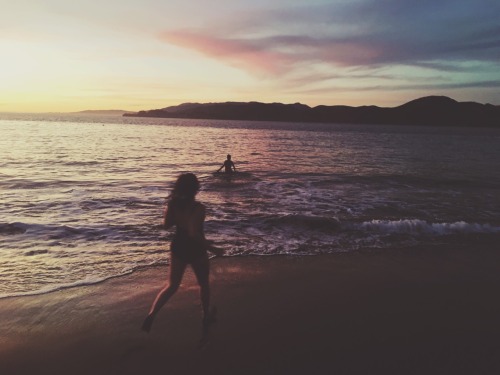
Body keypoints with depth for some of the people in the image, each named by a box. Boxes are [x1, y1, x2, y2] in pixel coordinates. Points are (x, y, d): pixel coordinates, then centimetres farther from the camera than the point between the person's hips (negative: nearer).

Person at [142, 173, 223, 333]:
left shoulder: (173, 203, -6)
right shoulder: (197, 207, -24)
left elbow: (166, 224, 6)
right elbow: (194, 233, -30)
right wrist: (212, 248, -22)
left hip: (177, 248, 5)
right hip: (195, 250, -5)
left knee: (172, 285, 18)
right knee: (204, 284, 20)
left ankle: (151, 315, 3)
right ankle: (207, 316, 36)